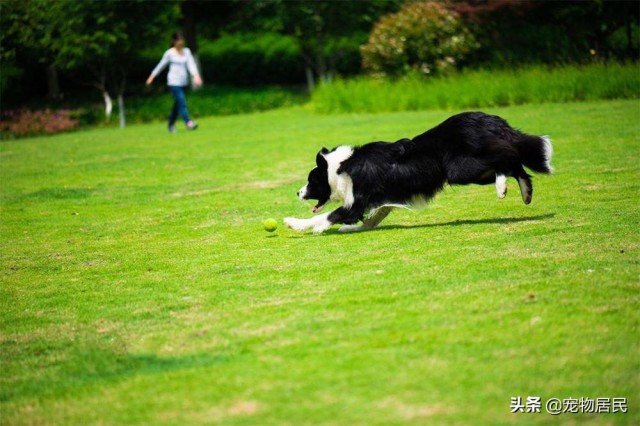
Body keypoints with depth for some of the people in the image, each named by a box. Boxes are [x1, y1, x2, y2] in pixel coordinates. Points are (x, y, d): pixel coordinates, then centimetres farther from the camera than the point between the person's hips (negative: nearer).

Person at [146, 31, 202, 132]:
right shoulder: (170, 53, -4)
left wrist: (196, 75, -20)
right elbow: (161, 65, 6)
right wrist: (152, 77, 10)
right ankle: (188, 123, -24)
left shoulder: (186, 51, 7)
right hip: (174, 82, -5)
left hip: (183, 82, 5)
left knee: (178, 104, 12)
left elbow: (191, 64, -4)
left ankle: (171, 125, 24)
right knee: (182, 102, -17)